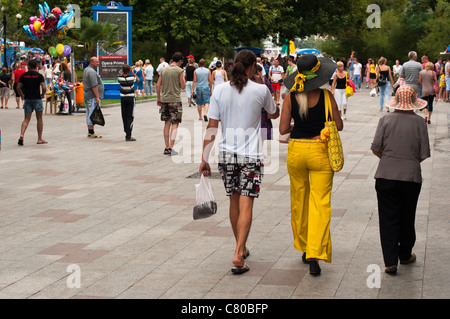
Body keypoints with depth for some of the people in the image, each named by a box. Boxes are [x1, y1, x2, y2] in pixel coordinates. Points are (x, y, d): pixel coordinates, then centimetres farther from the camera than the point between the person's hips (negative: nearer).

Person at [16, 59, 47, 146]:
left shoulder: (24, 75, 3)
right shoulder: (39, 75, -5)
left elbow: (18, 88, 0)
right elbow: (43, 87, -15)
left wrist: (22, 95, 15)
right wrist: (42, 95, 3)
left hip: (27, 99, 2)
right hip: (37, 99, -2)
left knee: (27, 119, 6)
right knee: (39, 119, 9)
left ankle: (22, 135, -16)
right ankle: (40, 139, 12)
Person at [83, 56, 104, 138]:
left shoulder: (86, 70, 17)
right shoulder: (92, 72, -17)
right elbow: (94, 86, -22)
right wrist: (97, 97, -21)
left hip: (87, 95, 11)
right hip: (92, 96, -11)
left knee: (89, 114, 12)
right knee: (92, 114, -8)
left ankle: (90, 132, 16)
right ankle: (91, 132, -7)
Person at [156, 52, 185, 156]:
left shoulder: (164, 70, 9)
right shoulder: (179, 71, -7)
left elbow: (158, 85, 9)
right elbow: (183, 86, -6)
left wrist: (159, 98, 17)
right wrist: (183, 78, 12)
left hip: (164, 99, 5)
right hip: (175, 100, -5)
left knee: (167, 124, 12)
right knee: (174, 124, -2)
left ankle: (167, 147, 13)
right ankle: (170, 148, -10)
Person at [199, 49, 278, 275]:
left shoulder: (220, 91, -2)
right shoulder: (260, 90, -6)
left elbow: (212, 127, -2)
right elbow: (274, 113, 14)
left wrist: (204, 158, 3)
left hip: (227, 154, 3)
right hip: (250, 155, -3)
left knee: (234, 202, 17)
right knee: (246, 206, -4)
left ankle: (241, 248, 32)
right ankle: (238, 255, -14)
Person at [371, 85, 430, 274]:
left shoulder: (386, 120, -3)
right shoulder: (419, 122, -3)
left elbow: (376, 148, -5)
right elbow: (424, 154, -4)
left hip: (386, 176, 0)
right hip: (411, 176, 0)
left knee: (388, 218, 3)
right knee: (407, 218, 16)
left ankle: (390, 261, -2)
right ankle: (405, 255, 31)